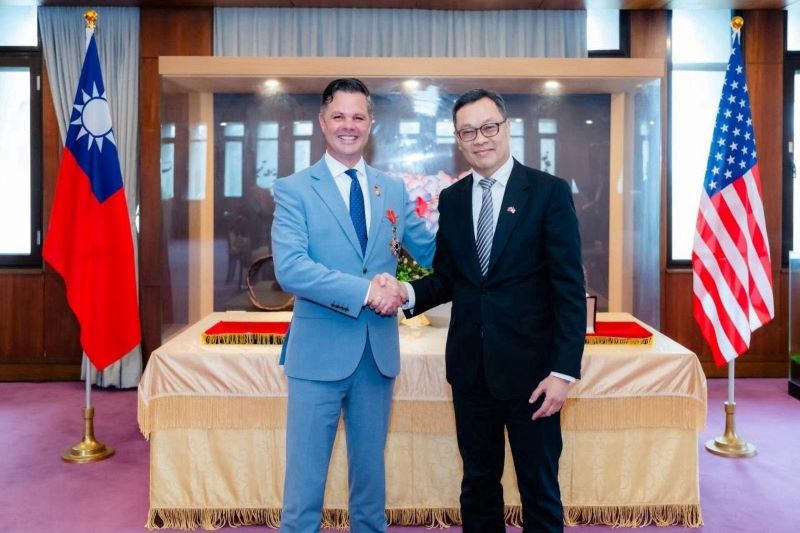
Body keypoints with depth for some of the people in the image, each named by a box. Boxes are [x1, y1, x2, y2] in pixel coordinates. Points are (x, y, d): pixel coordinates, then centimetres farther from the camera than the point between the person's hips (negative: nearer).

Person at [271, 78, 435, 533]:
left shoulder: (393, 189, 9)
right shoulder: (294, 189, -4)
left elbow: (433, 253, 13)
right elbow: (290, 269, -17)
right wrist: (365, 290, -21)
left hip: (380, 350, 4)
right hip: (320, 350, -4)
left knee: (371, 471, 19)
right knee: (305, 477, 7)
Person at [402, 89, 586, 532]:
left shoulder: (549, 192, -6)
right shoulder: (451, 199, 8)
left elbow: (569, 288, -9)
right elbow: (446, 279, 11)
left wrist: (564, 371, -14)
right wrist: (409, 292, -10)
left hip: (529, 367, -4)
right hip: (470, 367, 4)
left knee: (539, 489, 9)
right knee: (478, 484, 16)